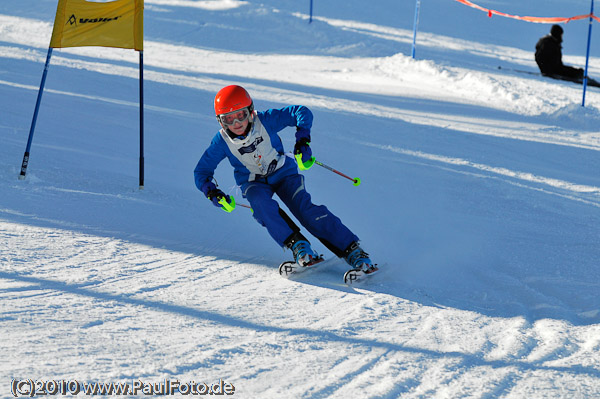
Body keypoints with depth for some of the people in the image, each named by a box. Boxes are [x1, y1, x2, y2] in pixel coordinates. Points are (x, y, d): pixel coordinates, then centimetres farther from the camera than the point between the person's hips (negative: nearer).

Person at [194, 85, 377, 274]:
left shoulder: (265, 120, -20)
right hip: (254, 183, 1)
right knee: (262, 204, -34)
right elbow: (201, 172, -6)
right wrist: (211, 192, -25)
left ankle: (352, 250, -22)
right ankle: (297, 244, -32)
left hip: (283, 173, -1)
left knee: (305, 208, -22)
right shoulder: (222, 141, -17)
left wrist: (303, 140, -30)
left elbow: (301, 112, -16)